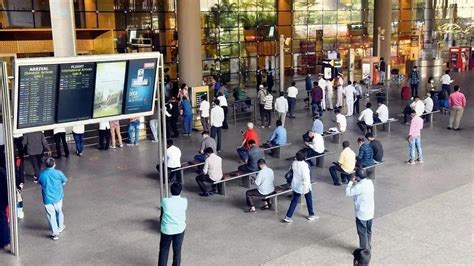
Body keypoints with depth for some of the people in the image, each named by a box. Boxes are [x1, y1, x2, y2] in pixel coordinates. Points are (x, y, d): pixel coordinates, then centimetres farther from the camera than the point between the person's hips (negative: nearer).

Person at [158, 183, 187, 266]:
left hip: (166, 229, 0)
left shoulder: (164, 201, -8)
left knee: (164, 250, 14)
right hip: (179, 229, 0)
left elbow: (161, 215, 3)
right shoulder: (184, 201, -7)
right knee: (177, 250, 13)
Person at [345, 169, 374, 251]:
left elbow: (348, 193, -18)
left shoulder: (359, 186, -26)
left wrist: (351, 181, -12)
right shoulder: (370, 182, -1)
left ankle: (364, 249, 17)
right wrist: (355, 182, 4)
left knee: (362, 232, 7)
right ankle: (368, 247, 34)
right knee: (368, 231, 20)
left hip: (361, 214, -8)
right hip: (370, 212, 8)